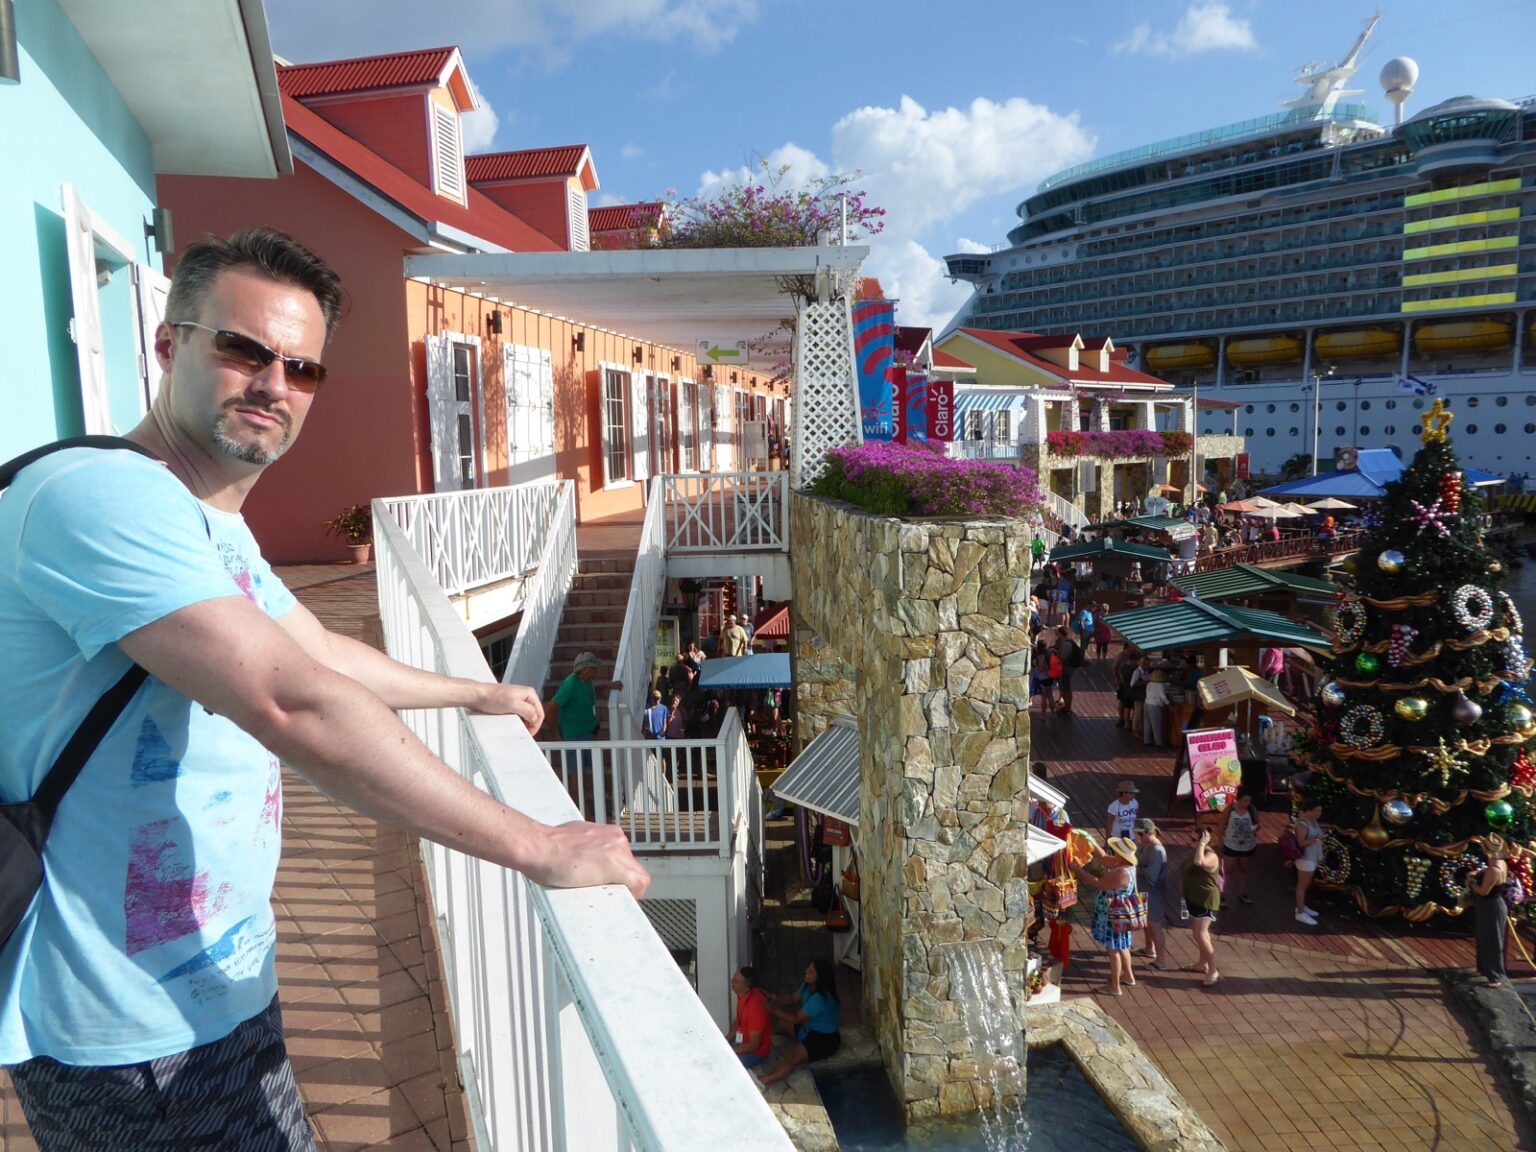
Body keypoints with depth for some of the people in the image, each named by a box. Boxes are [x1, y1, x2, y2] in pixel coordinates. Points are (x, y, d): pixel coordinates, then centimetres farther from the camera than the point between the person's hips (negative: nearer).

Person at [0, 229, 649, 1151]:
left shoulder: (216, 530, 9)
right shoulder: (102, 496, -25)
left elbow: (323, 652, 23)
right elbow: (296, 705, -35)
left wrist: (476, 694, 32)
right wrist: (537, 848, -32)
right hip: (142, 1031, -9)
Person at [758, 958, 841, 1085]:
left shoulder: (820, 998, -31)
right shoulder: (809, 986, -4)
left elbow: (796, 1018, -24)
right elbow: (793, 998, 10)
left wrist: (773, 1010, -19)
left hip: (825, 1038, -10)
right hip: (810, 1028, 10)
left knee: (790, 1060, -28)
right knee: (777, 1023, 10)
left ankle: (761, 1082, -39)